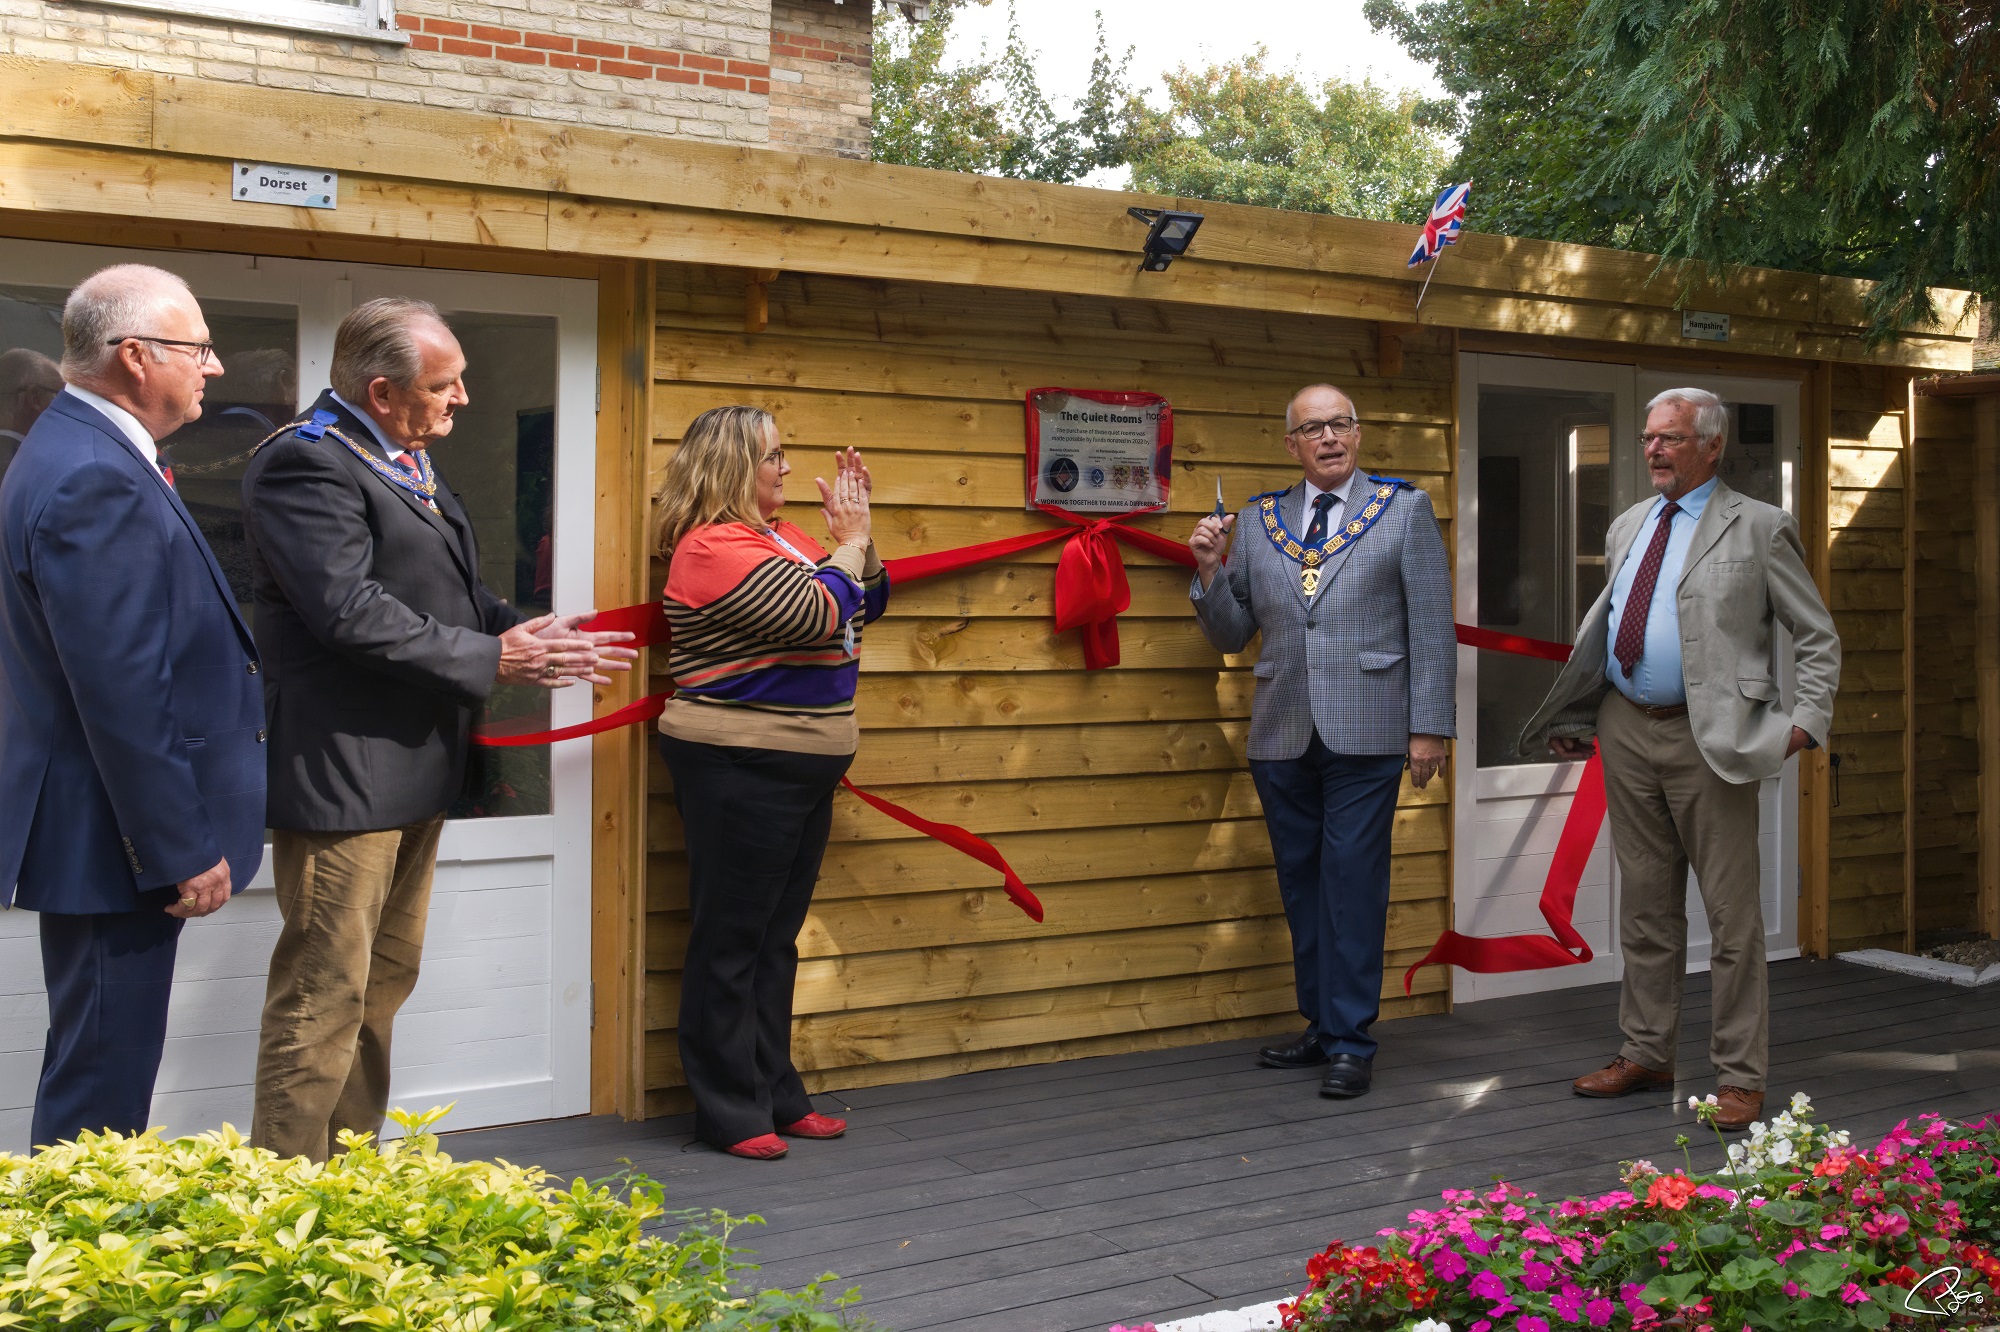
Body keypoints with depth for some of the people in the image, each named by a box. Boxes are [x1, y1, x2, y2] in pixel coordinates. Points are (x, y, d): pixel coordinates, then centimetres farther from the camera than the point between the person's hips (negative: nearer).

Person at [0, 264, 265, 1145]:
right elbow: (121, 694, -24)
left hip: (105, 836, 11)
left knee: (100, 1066, 19)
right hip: (111, 842, -11)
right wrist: (184, 851, -20)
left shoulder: (80, 452, 13)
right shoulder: (97, 483, -21)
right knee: (100, 1083, -1)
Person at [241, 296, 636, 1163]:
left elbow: (457, 597, 19)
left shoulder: (408, 461, 15)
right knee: (323, 996, -4)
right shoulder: (305, 464, -16)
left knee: (385, 981, 18)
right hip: (341, 774, -10)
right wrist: (495, 658, -19)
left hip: (414, 770, 10)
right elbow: (351, 614, -25)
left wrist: (534, 637, -1)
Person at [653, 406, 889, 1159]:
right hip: (740, 766, -10)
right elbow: (820, 614, -22)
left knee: (776, 939, 15)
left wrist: (856, 534, 4)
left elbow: (865, 605, 18)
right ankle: (730, 1112, 8)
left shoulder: (775, 534, 13)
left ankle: (775, 1095, 25)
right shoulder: (714, 546, -17)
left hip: (800, 766, 10)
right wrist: (852, 541, -6)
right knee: (731, 941, 0)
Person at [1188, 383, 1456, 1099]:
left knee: (1353, 881, -5)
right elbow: (1230, 633, 14)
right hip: (1283, 737, 4)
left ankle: (1351, 1042, 2)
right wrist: (1209, 570, -4)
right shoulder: (1258, 520, 12)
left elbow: (1432, 625, 1)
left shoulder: (1405, 510, 4)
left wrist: (1430, 725, -5)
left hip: (1365, 734, -4)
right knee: (1301, 884, 9)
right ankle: (1321, 1025, 21)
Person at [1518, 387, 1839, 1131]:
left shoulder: (1757, 530, -2)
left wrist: (1807, 721, -12)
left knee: (1731, 911, -2)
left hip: (1708, 738, -6)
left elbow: (1818, 637, -1)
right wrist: (1577, 720, 16)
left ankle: (1739, 1077, 6)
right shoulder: (1627, 528, 15)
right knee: (1645, 904, 13)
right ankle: (1647, 1055, 24)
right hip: (1627, 732, 6)